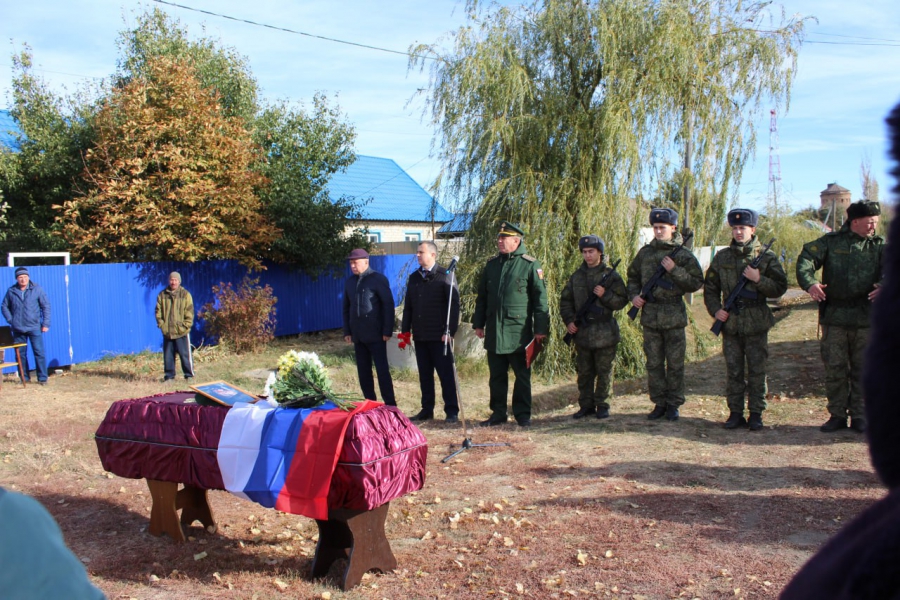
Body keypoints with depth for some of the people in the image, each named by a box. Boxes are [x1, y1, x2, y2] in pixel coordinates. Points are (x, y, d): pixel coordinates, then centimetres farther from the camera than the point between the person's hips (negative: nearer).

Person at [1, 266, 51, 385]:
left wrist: (45, 324, -4)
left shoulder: (37, 289, -1)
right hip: (18, 329, 3)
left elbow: (46, 306, 2)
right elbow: (4, 306, 16)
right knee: (20, 354, 7)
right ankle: (25, 377, 19)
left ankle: (42, 378, 2)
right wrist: (10, 320, 3)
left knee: (39, 353, -5)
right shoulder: (11, 291, 4)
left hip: (34, 327, -3)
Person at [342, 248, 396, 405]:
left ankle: (390, 405, 0)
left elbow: (388, 305, -7)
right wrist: (347, 331, 10)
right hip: (358, 335, 6)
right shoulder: (349, 282, 11)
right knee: (363, 371, 8)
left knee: (382, 370, -4)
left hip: (376, 334, -6)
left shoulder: (378, 279, -5)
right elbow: (346, 308, 17)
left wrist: (387, 331, -12)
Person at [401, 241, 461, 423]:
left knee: (446, 374, 0)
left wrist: (449, 331, -15)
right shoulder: (414, 277, 14)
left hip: (438, 336, -6)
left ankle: (452, 411, 6)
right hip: (420, 336, 6)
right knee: (424, 375, 10)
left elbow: (454, 305, -8)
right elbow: (408, 306, 17)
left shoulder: (444, 276, -3)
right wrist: (405, 330, 9)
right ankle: (427, 410, 18)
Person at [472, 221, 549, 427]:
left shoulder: (530, 265, -4)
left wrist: (541, 329, -8)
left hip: (519, 332, -5)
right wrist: (478, 323, 14)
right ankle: (498, 413, 19)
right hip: (494, 332, 5)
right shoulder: (491, 265, 12)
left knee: (522, 375, 4)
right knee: (497, 375, 10)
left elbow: (540, 299, -4)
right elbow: (482, 297, 17)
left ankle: (522, 414, 13)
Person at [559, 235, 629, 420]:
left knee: (604, 372, 3)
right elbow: (565, 300, 14)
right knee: (584, 372, 10)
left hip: (605, 333, -3)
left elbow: (622, 300, -3)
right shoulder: (576, 276, 9)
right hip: (582, 333, 3)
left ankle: (602, 406, 12)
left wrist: (605, 295, -19)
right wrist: (569, 320, 0)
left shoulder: (611, 276, -2)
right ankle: (586, 405, 19)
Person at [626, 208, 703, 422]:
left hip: (674, 316, -3)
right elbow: (633, 277, 19)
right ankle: (659, 403, 18)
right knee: (654, 363, 8)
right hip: (650, 315, 3)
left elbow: (696, 283, -8)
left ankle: (673, 404, 14)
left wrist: (674, 270, -18)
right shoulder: (645, 253, 7)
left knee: (675, 363, 4)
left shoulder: (683, 254, -3)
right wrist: (634, 295, 2)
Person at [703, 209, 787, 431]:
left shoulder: (766, 257, 1)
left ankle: (756, 413, 12)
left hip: (756, 324, -2)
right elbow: (710, 287, 13)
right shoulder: (722, 257, 7)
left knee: (757, 371, 3)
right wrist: (715, 310, -1)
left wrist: (759, 279, -17)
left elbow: (780, 287, -1)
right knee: (733, 371, 7)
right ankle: (735, 412, 15)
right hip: (730, 324, 2)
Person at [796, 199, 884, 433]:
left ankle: (859, 416, 17)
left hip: (867, 318, 1)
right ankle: (837, 414, 15)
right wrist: (809, 283, -26)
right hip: (834, 316, -1)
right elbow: (806, 258, -7)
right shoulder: (831, 241, 4)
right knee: (834, 368, 4)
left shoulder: (879, 245, 7)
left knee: (862, 369, 7)